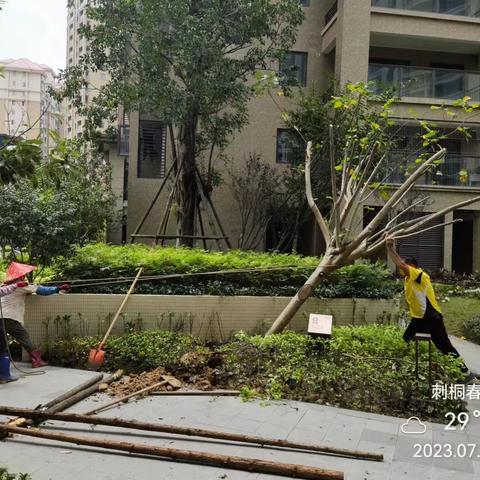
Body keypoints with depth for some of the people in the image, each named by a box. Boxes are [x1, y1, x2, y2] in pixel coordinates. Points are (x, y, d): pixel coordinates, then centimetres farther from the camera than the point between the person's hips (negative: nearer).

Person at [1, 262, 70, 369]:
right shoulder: (20, 286, -4)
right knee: (25, 338, 0)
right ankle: (37, 361, 1)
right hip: (10, 318, -7)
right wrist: (58, 289, -2)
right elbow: (40, 290, -5)